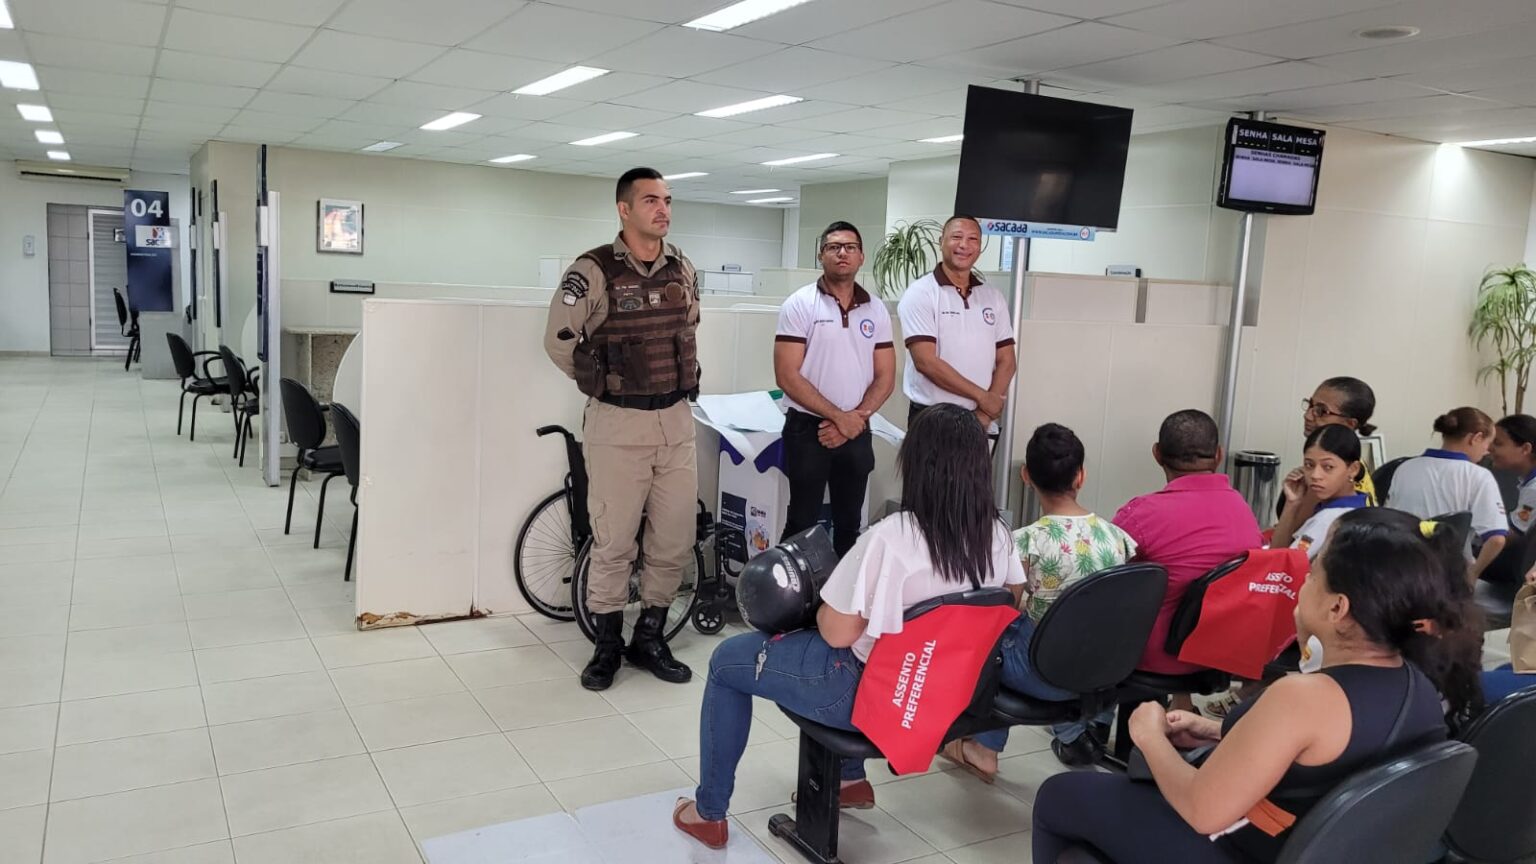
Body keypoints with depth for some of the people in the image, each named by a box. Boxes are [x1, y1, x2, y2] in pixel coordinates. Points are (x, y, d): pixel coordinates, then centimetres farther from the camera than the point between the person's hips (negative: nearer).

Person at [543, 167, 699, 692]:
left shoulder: (684, 270, 7)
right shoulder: (594, 271, -10)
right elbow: (559, 342, -4)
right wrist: (603, 384, 5)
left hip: (676, 421, 5)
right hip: (618, 424, -5)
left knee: (674, 539, 8)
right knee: (613, 541, 3)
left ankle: (649, 638, 25)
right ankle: (608, 645, 21)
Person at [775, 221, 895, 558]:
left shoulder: (876, 311, 6)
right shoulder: (799, 305, -6)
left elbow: (885, 377, 6)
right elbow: (787, 376, -13)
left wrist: (855, 418, -10)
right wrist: (839, 416, -14)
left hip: (857, 433, 4)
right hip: (807, 429, -4)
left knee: (850, 523, 13)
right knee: (803, 523, 3)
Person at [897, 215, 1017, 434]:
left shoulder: (994, 297, 9)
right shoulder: (920, 293, -7)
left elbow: (1006, 360, 8)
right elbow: (925, 362, -15)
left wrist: (985, 413, -7)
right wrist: (981, 396, -12)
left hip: (979, 421, 4)